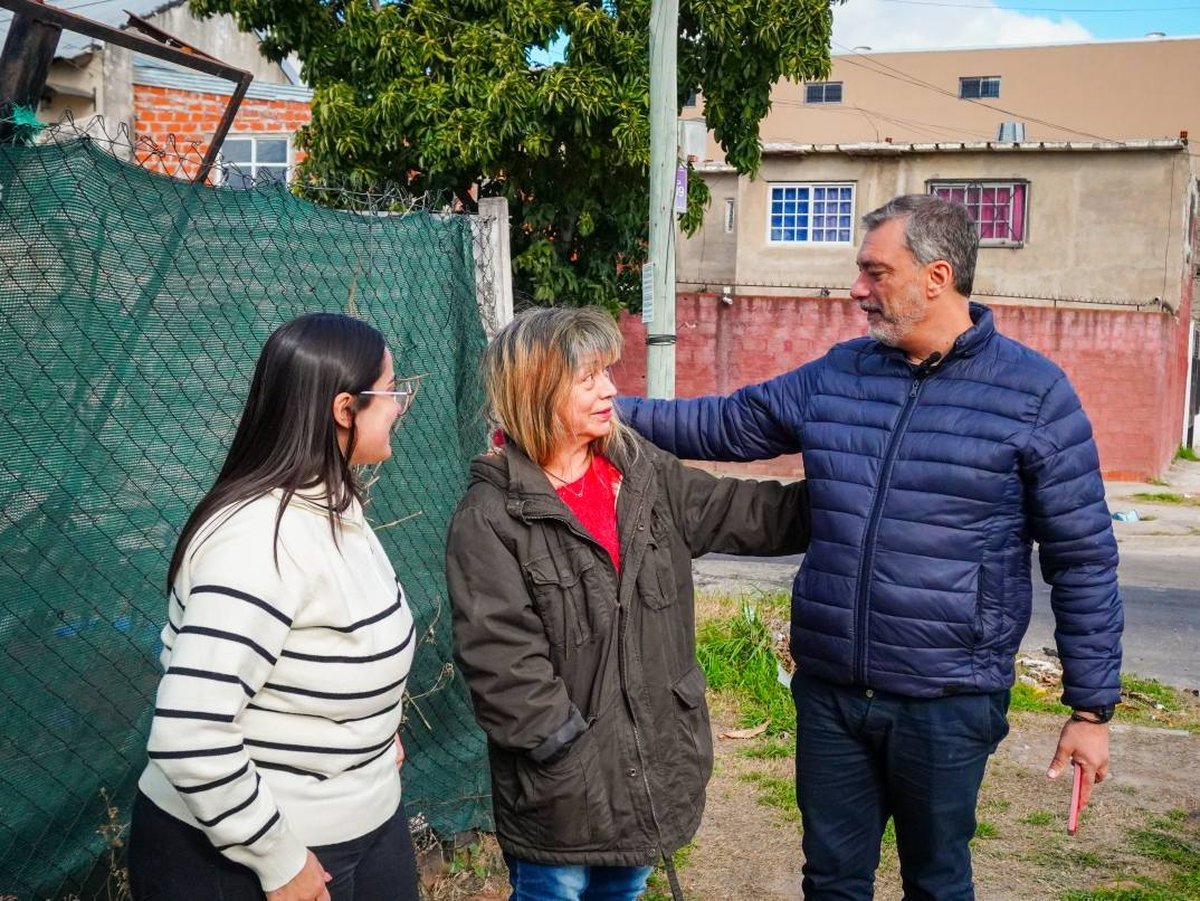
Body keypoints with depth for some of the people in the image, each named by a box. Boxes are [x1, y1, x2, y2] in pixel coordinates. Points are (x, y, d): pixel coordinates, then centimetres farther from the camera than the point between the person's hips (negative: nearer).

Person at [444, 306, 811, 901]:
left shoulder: (643, 474, 1)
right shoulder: (491, 517, -17)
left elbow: (744, 514, 8)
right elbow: (501, 659, -20)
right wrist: (571, 752, -20)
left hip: (653, 758, 6)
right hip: (564, 775, -5)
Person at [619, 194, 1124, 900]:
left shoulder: (1034, 392, -7)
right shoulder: (837, 376, 5)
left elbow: (1084, 561, -5)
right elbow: (718, 424, 14)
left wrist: (1092, 709, -4)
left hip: (947, 703, -4)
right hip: (828, 690, 4)